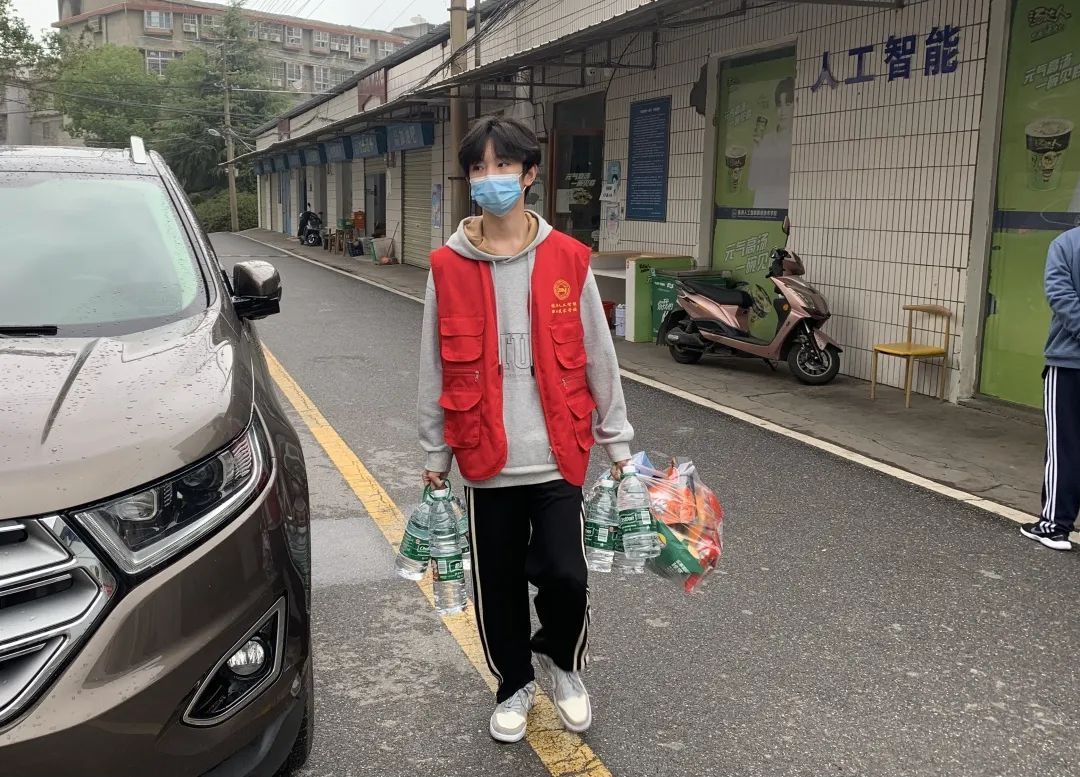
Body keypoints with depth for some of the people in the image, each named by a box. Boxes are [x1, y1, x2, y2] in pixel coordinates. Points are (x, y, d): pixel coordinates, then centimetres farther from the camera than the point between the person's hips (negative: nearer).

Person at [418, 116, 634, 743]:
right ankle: (515, 685, 38)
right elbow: (436, 369, 4)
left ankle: (564, 664, 27)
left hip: (557, 454, -1)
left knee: (565, 575, -7)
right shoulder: (448, 268, -2)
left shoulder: (568, 260, -3)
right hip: (486, 457, 1)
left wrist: (618, 441, 6)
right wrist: (435, 453, 7)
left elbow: (598, 357, 2)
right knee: (499, 586, 11)